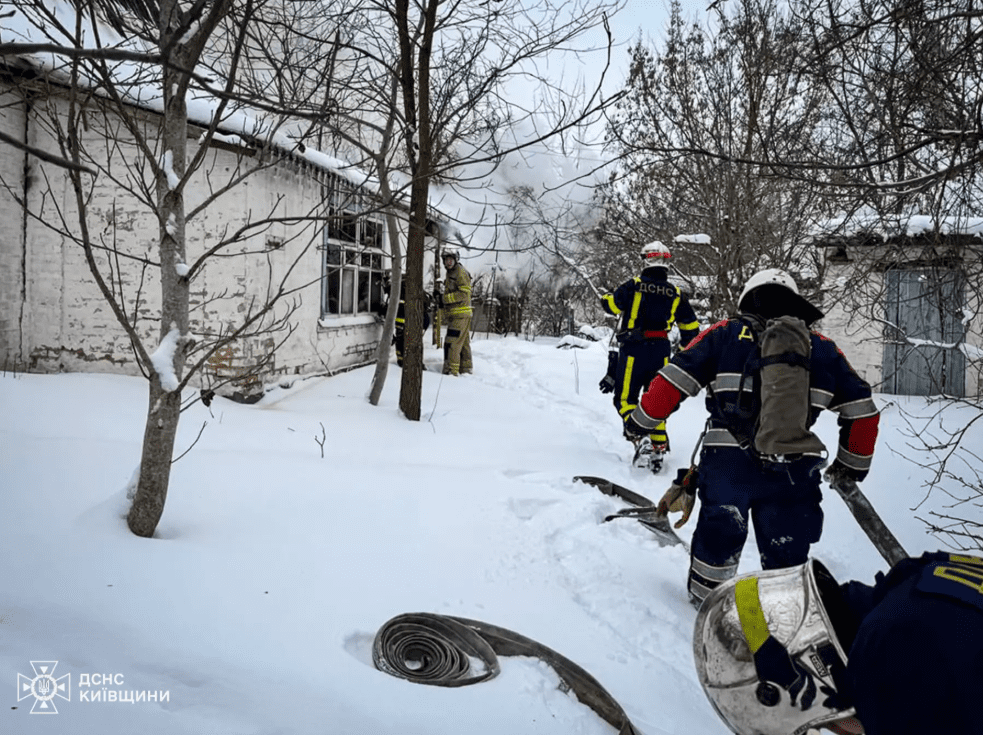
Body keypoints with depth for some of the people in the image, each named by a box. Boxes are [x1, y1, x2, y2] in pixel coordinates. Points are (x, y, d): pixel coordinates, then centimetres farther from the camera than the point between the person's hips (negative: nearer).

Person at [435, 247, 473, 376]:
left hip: (460, 314, -10)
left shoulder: (461, 272, -9)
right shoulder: (450, 273, 21)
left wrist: (444, 298, -18)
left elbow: (464, 293, -18)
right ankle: (466, 368, 22)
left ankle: (451, 370, -12)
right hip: (454, 314, 10)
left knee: (451, 342, -13)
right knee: (463, 342, 15)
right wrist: (440, 296, 6)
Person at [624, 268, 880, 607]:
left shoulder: (726, 334, 7)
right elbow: (862, 409, 16)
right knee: (787, 554, 15)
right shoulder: (822, 348, 15)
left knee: (717, 535, 18)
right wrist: (853, 464, 28)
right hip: (795, 473, 1)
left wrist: (642, 419, 13)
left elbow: (676, 378, 0)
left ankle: (705, 600, 34)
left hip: (728, 463, -1)